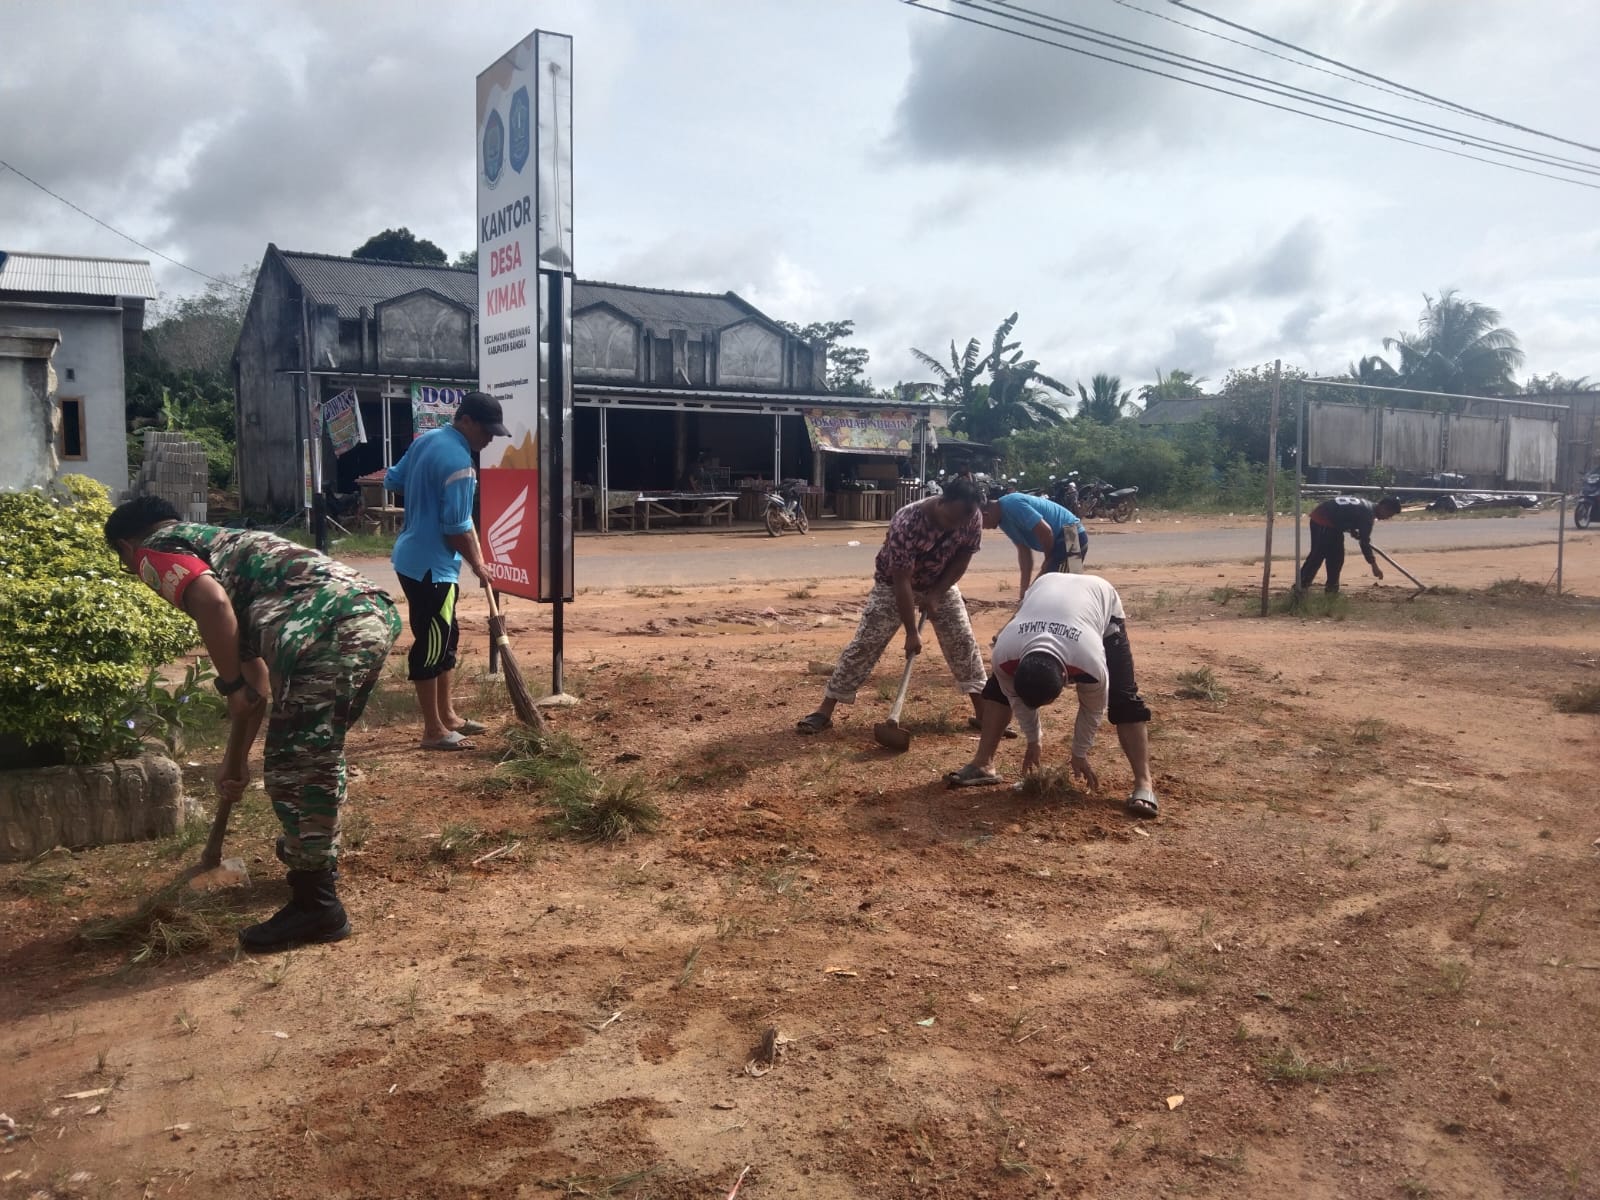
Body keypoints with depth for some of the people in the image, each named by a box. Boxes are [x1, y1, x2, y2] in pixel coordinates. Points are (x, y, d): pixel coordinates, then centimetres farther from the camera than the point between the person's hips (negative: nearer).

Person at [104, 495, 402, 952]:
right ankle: (316, 856, 48)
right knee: (319, 754, 28)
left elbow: (211, 602, -16)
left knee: (295, 767, 2)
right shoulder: (217, 545, 35)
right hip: (373, 613, 10)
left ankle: (317, 904, 10)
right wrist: (237, 759, 44)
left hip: (330, 629, -10)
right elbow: (258, 675, 38)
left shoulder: (157, 551, 10)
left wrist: (230, 686, -3)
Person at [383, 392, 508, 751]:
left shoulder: (427, 440, 8)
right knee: (431, 644, -3)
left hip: (415, 557, 10)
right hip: (431, 565, -10)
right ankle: (433, 730, 5)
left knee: (445, 637, 18)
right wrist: (478, 564, -8)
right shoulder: (458, 460, -21)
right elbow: (457, 528, -21)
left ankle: (447, 715, 27)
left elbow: (392, 481, 19)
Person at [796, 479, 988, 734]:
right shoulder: (906, 523, -38)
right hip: (893, 584, -4)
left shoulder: (972, 519, -23)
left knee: (963, 641, -1)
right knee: (865, 643, -10)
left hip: (941, 583, 4)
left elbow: (963, 558, -7)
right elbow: (901, 581, -34)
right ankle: (825, 711, -6)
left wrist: (936, 594, -18)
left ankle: (984, 712, 10)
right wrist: (911, 631, -31)